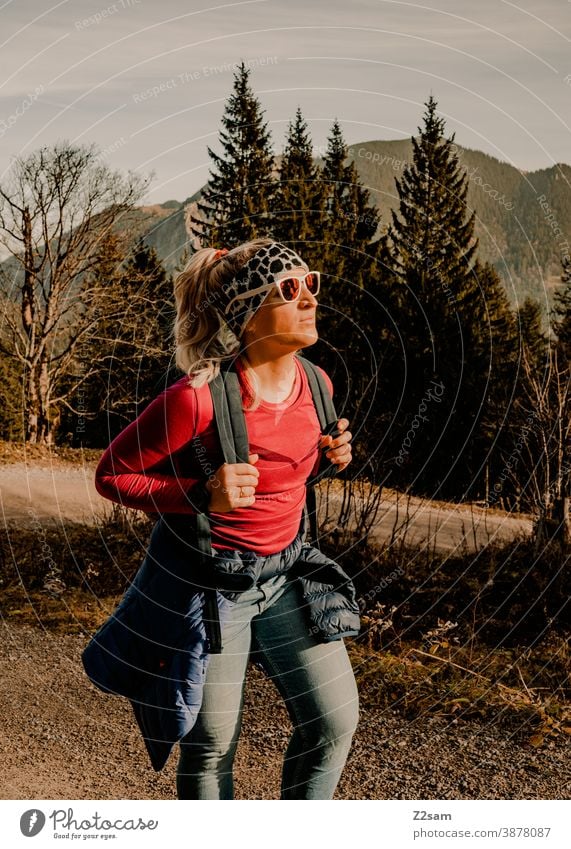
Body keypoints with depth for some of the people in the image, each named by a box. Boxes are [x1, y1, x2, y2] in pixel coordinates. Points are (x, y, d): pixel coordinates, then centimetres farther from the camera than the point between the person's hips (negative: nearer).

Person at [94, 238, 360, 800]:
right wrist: (202, 496, -28)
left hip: (287, 574, 6)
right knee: (211, 747, 8)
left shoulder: (315, 384, -4)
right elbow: (112, 474, -14)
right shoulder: (197, 399, -25)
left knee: (334, 722, 9)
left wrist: (328, 456, -5)